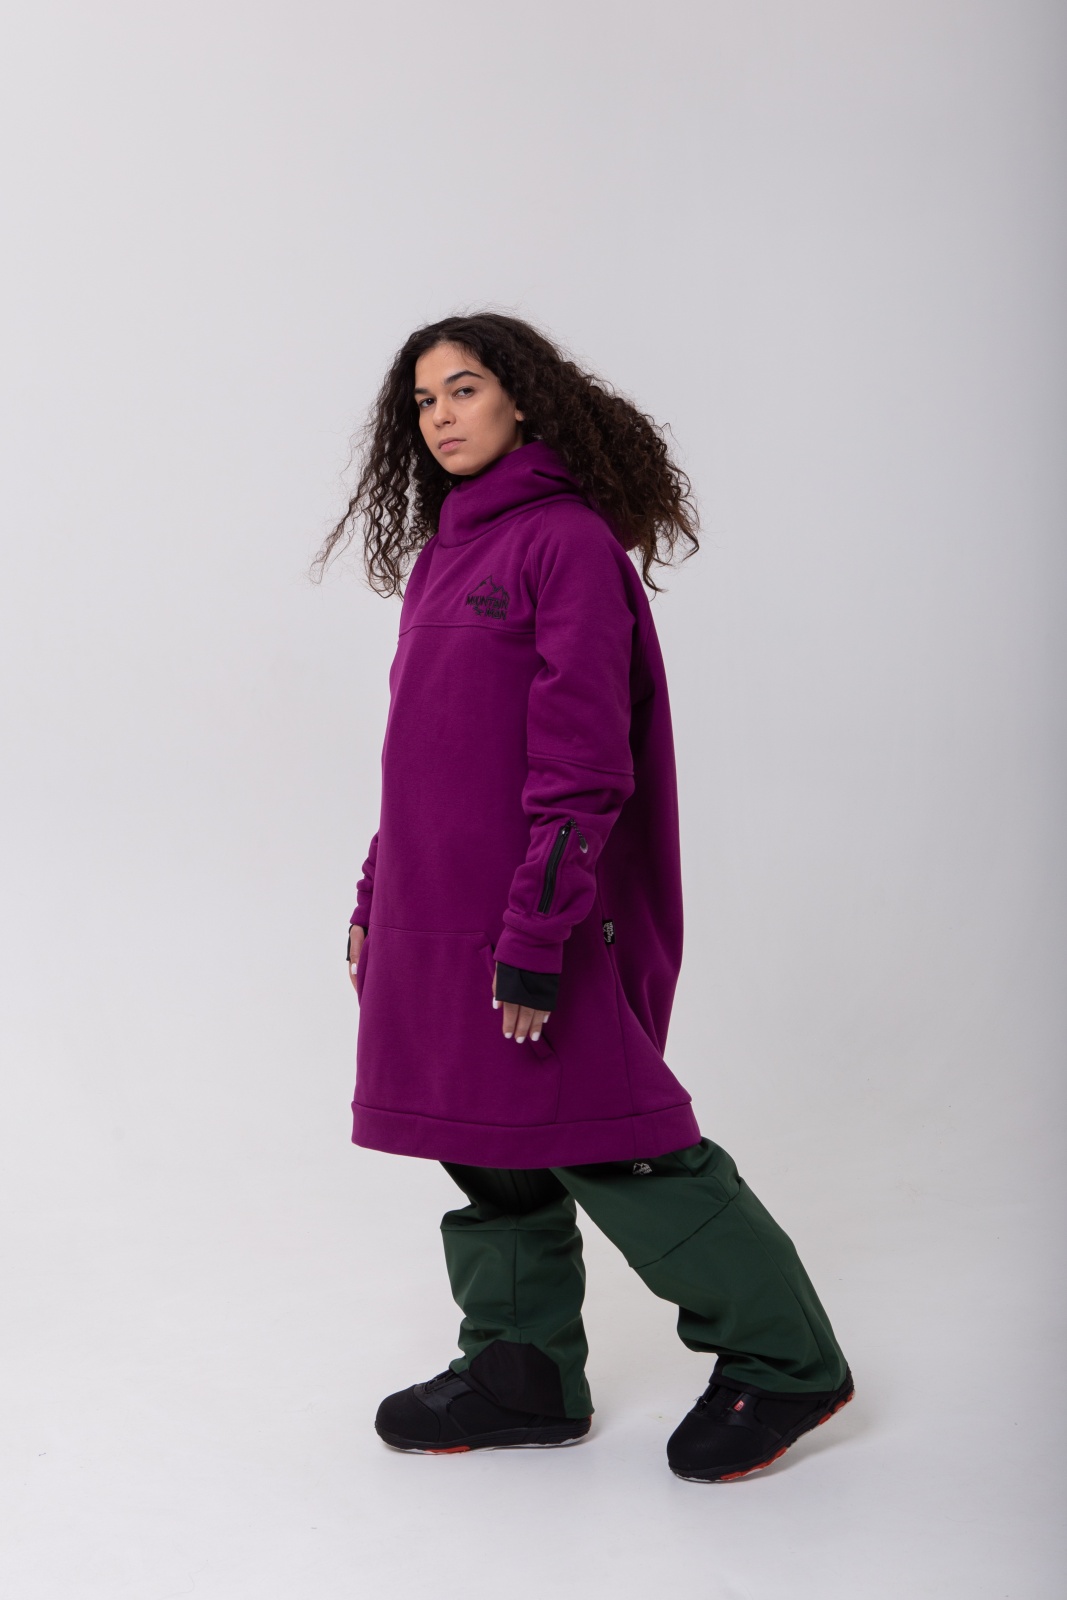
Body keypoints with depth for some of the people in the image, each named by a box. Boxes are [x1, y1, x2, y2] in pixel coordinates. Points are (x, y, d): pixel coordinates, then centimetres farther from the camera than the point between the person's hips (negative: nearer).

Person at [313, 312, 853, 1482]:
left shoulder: (569, 540, -11)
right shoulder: (439, 555, 15)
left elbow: (583, 762, -18)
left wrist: (537, 934, -21)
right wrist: (375, 898, 18)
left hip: (527, 916, -8)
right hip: (431, 915, 8)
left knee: (607, 1146, -1)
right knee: (487, 1151, 13)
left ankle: (782, 1361, 15)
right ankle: (524, 1375, 28)